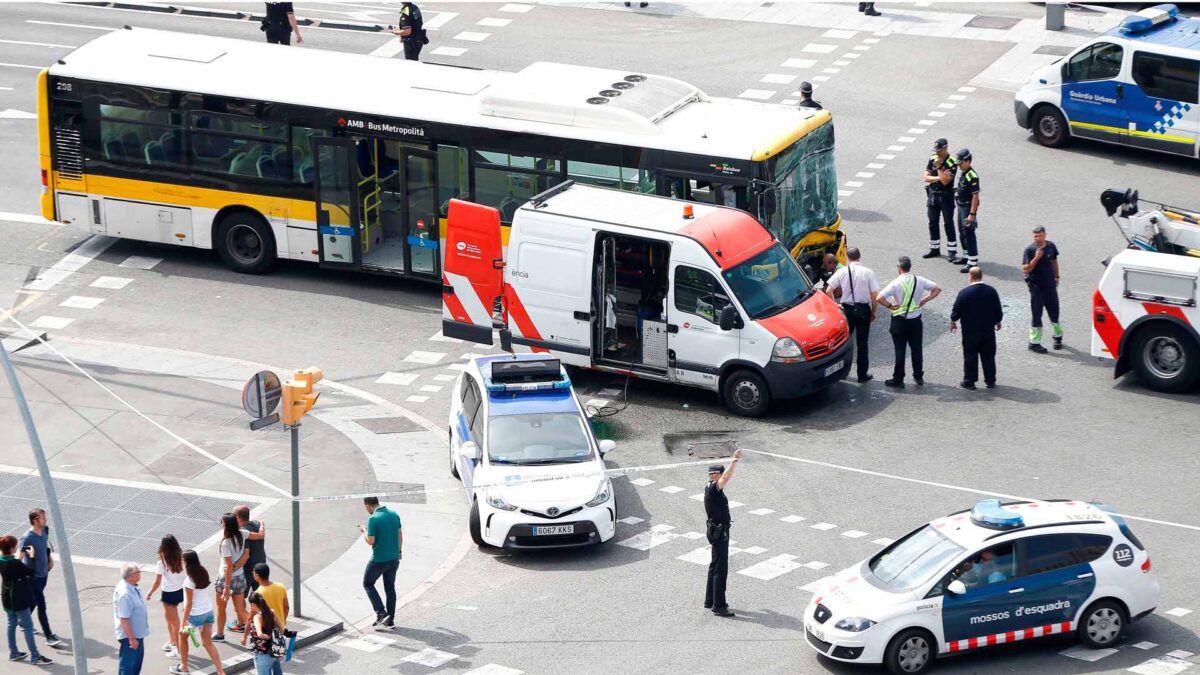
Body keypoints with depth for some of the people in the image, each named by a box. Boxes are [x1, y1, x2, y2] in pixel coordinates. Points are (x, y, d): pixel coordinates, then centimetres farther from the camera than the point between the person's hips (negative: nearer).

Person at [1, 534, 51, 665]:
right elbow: (31, 572, -17)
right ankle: (34, 656, 5)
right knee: (28, 627, 1)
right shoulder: (15, 563, -26)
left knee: (12, 624, 20)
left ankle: (13, 653, 28)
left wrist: (19, 558, 16)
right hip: (19, 599, -8)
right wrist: (32, 556, -10)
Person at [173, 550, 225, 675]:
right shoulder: (204, 573, 0)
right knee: (207, 643, 13)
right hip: (208, 612, 6)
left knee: (182, 635, 21)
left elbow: (189, 604, -21)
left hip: (196, 615, -6)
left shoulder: (189, 582, -22)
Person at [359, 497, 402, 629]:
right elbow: (400, 534, 9)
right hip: (394, 558, 6)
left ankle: (381, 612, 2)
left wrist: (364, 531, 1)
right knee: (390, 587, 15)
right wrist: (399, 551, 21)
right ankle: (390, 620, 17)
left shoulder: (373, 519, -19)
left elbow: (370, 541, -18)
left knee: (368, 583, 14)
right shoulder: (394, 515, 1)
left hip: (379, 560, -6)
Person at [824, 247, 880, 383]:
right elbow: (875, 295, -9)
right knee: (862, 342, 6)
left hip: (847, 308, 1)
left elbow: (829, 291, -5)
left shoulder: (842, 272, -5)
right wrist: (873, 311, 4)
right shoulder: (868, 272, -9)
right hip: (863, 309, -1)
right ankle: (862, 375, 11)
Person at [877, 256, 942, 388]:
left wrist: (890, 306, -9)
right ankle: (919, 377, 24)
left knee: (900, 350, 4)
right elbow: (937, 289, 2)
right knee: (916, 349, 15)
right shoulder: (919, 281, -5)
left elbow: (880, 298, -25)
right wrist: (924, 300, 3)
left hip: (899, 321, -3)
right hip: (916, 320, 3)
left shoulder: (896, 283, -17)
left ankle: (898, 380, 10)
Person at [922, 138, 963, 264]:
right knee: (933, 222, 13)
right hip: (933, 194, 6)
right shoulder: (932, 159, 2)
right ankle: (935, 249, 26)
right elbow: (926, 177, -1)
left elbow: (945, 181, -22)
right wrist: (939, 177, -15)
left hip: (945, 196, -6)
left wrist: (939, 167, -22)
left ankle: (953, 252, 0)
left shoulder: (952, 163, -15)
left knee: (948, 224, -3)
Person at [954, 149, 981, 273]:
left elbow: (975, 196, -23)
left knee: (968, 235, -7)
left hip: (968, 207, -10)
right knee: (962, 234, 20)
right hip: (961, 206, 10)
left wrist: (972, 214, -25)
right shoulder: (962, 173, 8)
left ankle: (973, 262, -4)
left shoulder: (972, 176, -21)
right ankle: (967, 256, 34)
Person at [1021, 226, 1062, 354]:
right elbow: (1025, 269, -18)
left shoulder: (1051, 246, 0)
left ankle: (1058, 336, 34)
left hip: (1050, 285, 4)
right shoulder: (1030, 250, -14)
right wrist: (1036, 258, -27)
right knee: (1037, 314, 0)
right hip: (1036, 287, -4)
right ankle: (1034, 343, 8)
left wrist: (1056, 277, 15)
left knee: (1054, 312, 15)